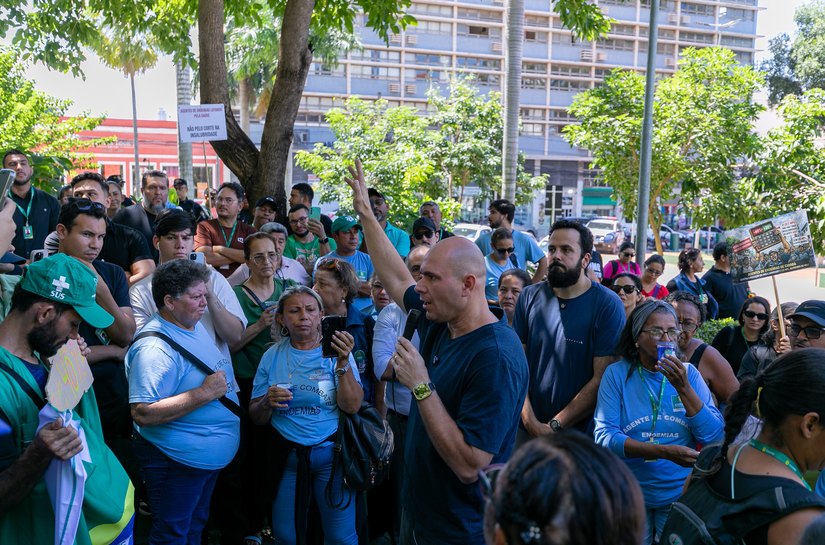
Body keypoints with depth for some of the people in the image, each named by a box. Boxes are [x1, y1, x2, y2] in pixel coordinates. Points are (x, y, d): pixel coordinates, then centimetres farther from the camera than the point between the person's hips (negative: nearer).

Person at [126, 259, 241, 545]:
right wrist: (205, 393, -31)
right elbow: (142, 413, -33)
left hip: (210, 456, 9)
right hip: (177, 464, -9)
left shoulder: (195, 326, 3)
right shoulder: (154, 348, -27)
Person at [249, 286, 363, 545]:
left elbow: (352, 406, -16)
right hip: (286, 455, 2)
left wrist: (342, 362, -28)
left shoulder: (336, 350, -6)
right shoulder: (272, 357, 1)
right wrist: (267, 402, -17)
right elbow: (256, 417, 4)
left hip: (331, 454, -2)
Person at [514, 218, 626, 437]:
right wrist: (530, 422, -13)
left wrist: (555, 426, -15)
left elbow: (602, 379, -15)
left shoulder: (608, 305, -12)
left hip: (581, 433, -3)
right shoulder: (530, 297, -2)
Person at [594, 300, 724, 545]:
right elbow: (604, 437, -17)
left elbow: (715, 437, -10)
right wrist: (664, 451, -27)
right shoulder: (617, 373, -9)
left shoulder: (688, 373, -3)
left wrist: (683, 388, -21)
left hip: (680, 495, 2)